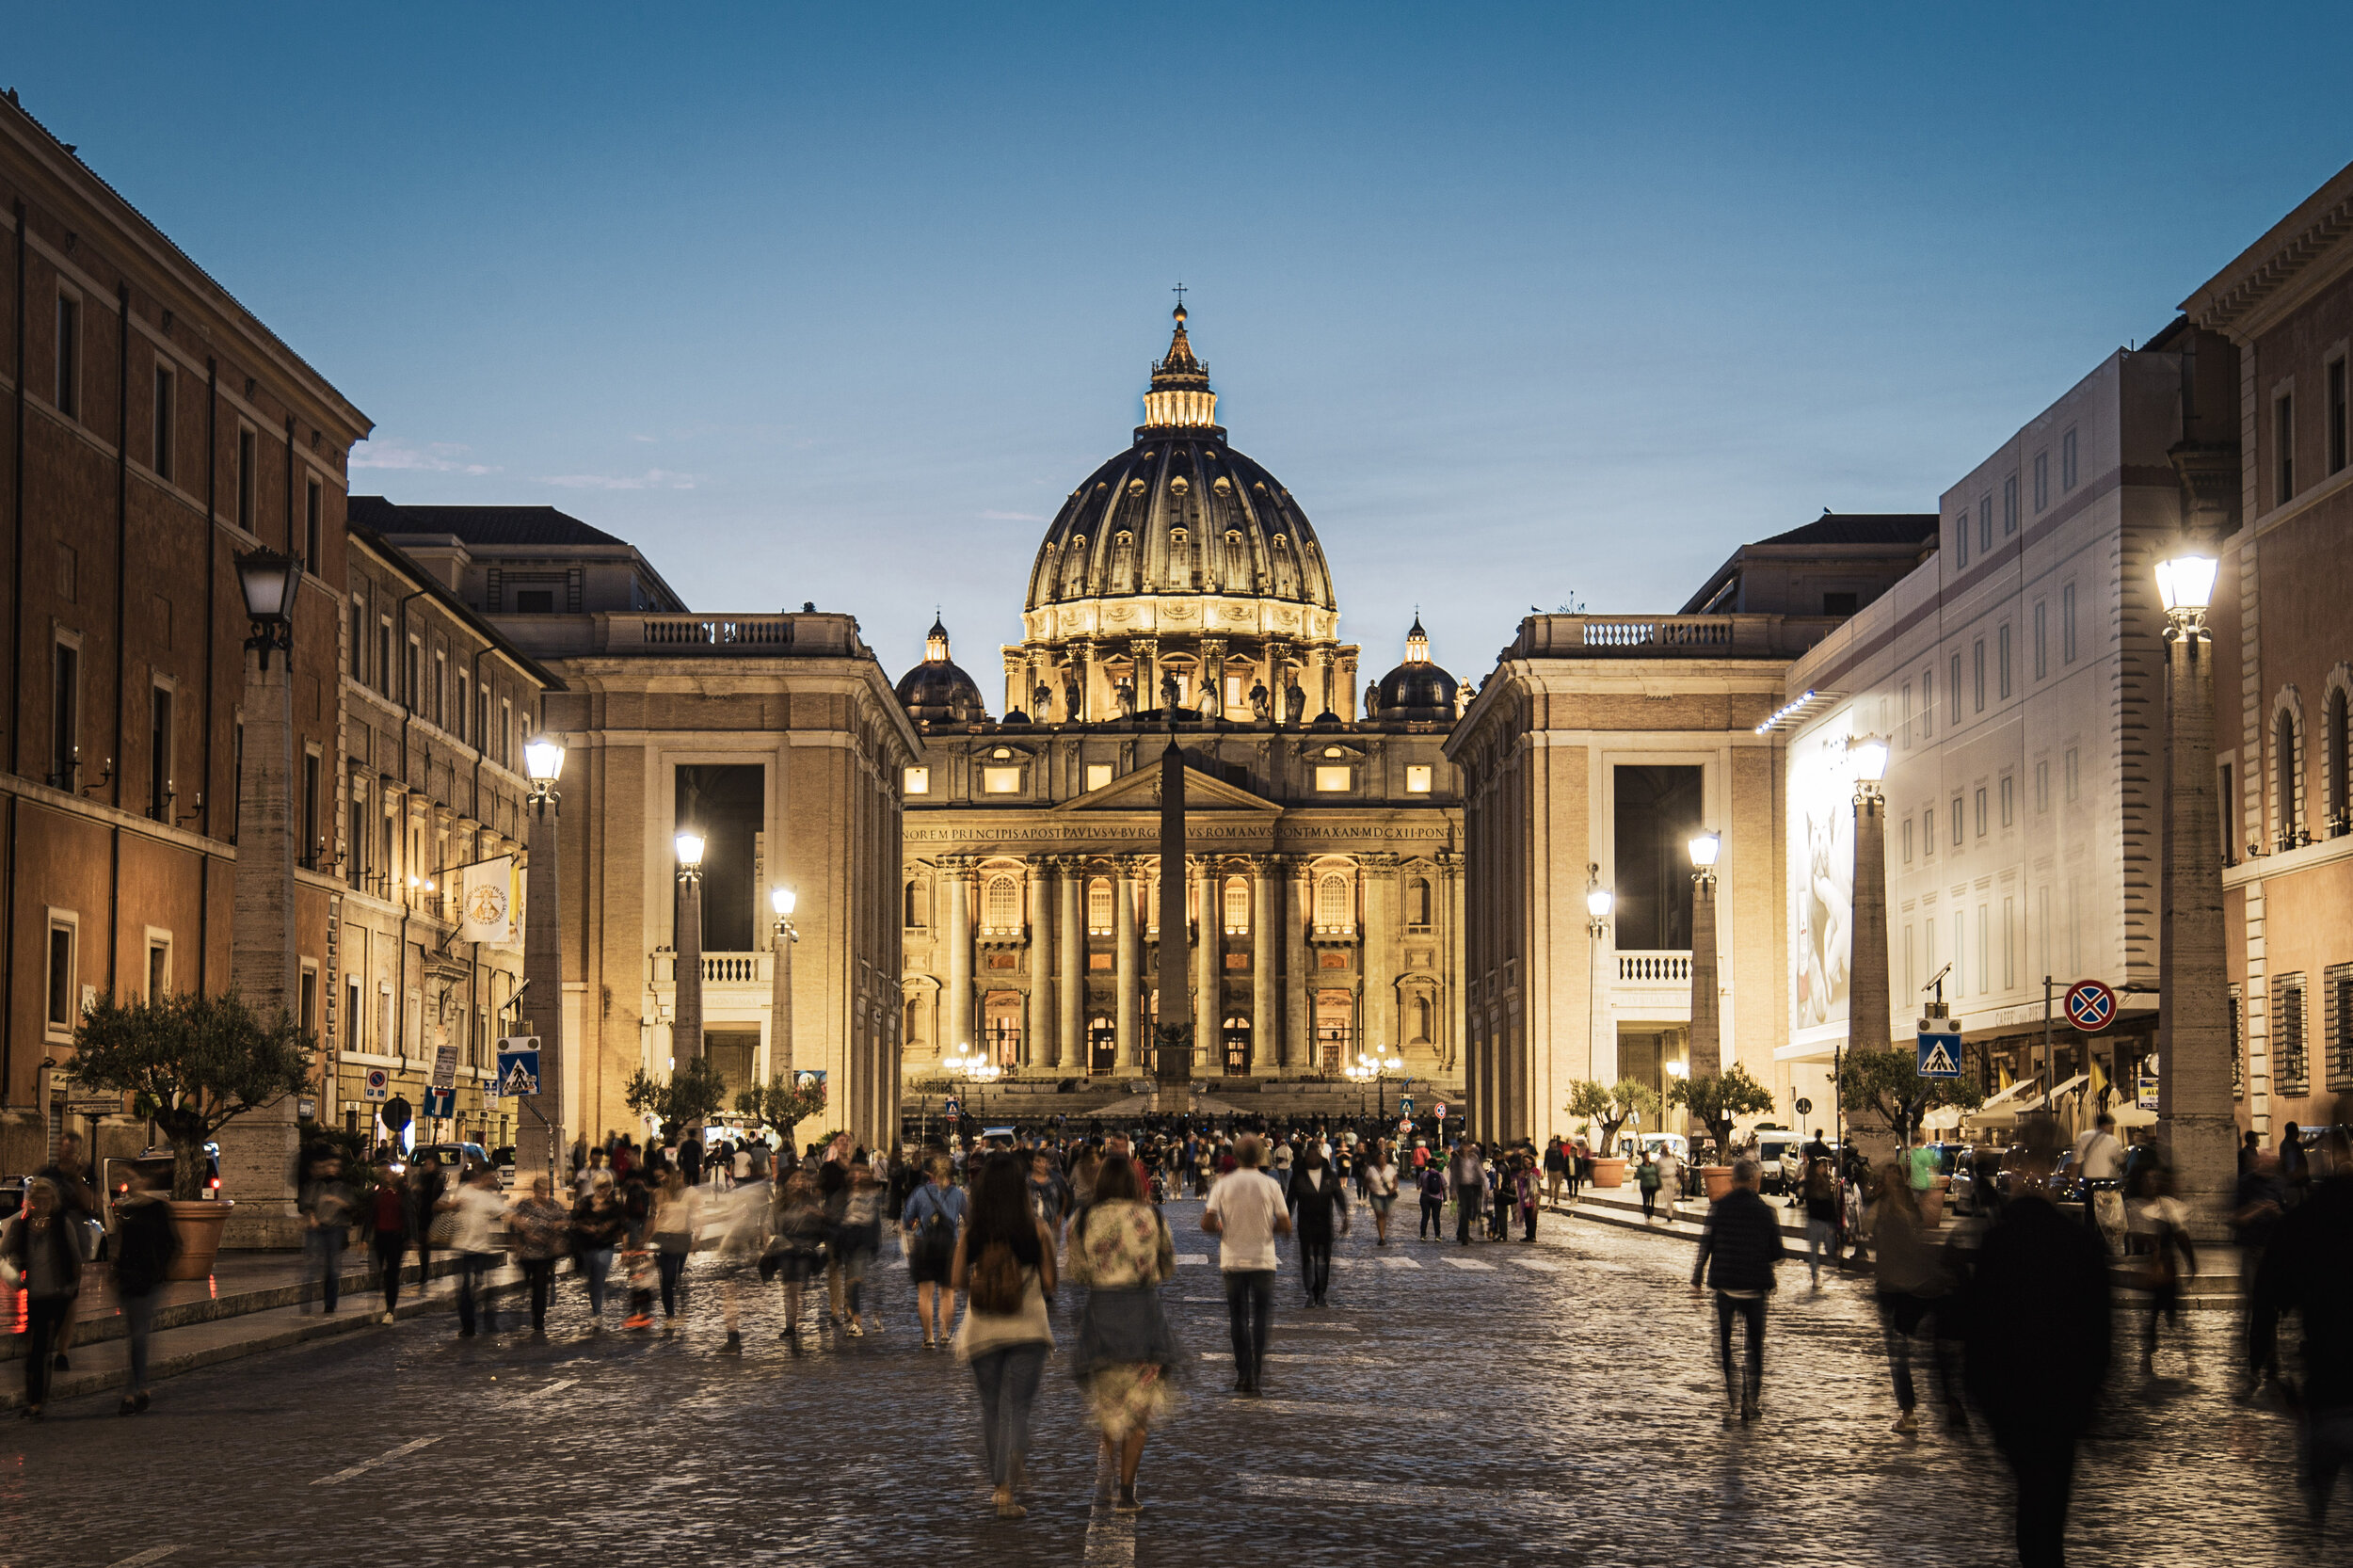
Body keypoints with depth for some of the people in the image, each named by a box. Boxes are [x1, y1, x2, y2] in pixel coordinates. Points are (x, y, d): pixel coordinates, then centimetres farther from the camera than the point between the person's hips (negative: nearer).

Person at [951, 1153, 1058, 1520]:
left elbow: (956, 1281, -2)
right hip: (1027, 1328, -2)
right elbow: (1049, 1283, -6)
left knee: (991, 1407, 17)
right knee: (1016, 1408, 1)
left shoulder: (971, 1232, -4)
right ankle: (1007, 1490, -15)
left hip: (982, 1329, 2)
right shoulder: (1035, 1229, -8)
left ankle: (998, 1483, 26)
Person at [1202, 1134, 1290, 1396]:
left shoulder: (1224, 1185, -3)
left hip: (1233, 1261, 0)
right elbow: (1286, 1226, -4)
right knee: (1259, 1318, 5)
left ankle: (1243, 1374, 8)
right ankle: (1256, 1376, -2)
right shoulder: (1270, 1185, -4)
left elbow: (1206, 1224, -8)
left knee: (1237, 1318, 10)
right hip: (1263, 1259, 0)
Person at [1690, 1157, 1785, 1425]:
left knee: (1724, 1347, 6)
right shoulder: (1765, 1210, -4)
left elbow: (1705, 1245, -5)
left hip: (1725, 1285, -1)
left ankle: (1731, 1406, -3)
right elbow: (1776, 1253, 0)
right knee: (1754, 1345, 15)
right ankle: (1751, 1404, 18)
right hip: (1755, 1287, 1)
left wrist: (1697, 1279, 5)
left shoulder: (1718, 1207, -6)